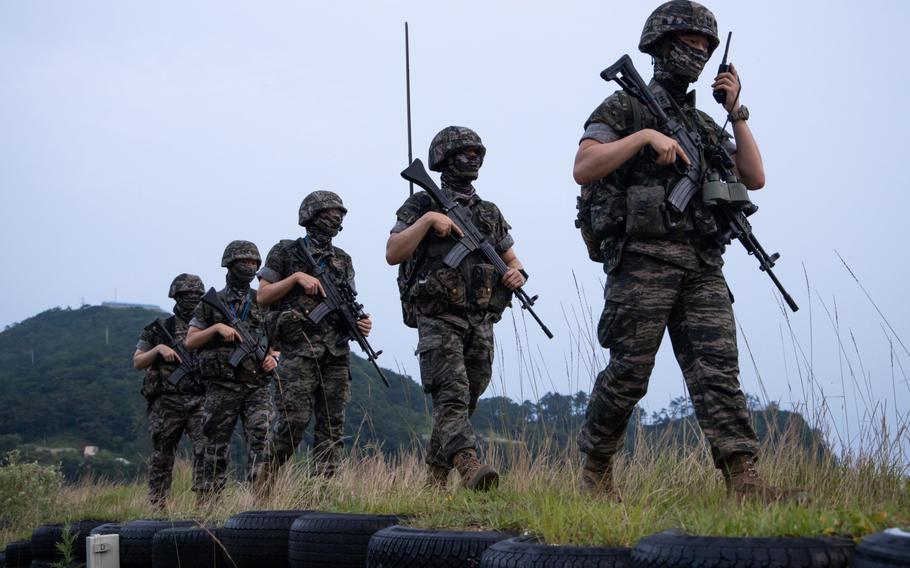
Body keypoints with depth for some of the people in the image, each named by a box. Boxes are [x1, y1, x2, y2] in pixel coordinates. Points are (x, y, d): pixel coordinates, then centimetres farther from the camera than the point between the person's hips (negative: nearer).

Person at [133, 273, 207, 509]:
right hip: (167, 404, 0)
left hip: (199, 402, 1)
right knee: (162, 457, 7)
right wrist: (158, 348, -12)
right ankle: (156, 506, 17)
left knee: (206, 449, -15)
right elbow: (137, 362, 4)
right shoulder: (159, 329, 7)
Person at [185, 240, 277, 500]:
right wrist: (217, 327, -10)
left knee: (260, 437, -15)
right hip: (222, 385, -1)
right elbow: (190, 341, 4)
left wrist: (273, 357, -1)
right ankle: (206, 500, 13)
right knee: (217, 446, 4)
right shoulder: (211, 303, 7)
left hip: (257, 384, 1)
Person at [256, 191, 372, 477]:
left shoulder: (343, 260, 18)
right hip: (299, 349, -4)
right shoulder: (285, 252, 6)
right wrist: (297, 277, -9)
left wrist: (359, 322, -5)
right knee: (293, 420, -11)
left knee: (332, 425, 0)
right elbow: (262, 296, 2)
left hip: (337, 352, 5)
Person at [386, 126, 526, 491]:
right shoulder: (421, 205, 2)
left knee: (465, 401, 7)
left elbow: (510, 259, 24)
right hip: (439, 320, -6)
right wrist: (427, 220, -18)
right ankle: (470, 468, -35)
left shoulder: (490, 213, 16)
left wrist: (517, 273, 1)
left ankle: (435, 478, 17)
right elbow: (393, 254, -8)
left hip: (481, 322, 6)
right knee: (452, 394, -20)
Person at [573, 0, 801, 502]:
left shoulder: (704, 124, 25)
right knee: (629, 373, -4)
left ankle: (742, 477, -14)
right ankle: (595, 470, 12)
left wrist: (737, 112, 13)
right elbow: (583, 169, -5)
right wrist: (644, 136, -12)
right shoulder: (625, 106, 7)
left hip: (702, 266, 5)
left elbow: (754, 177, 18)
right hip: (644, 259, -5)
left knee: (717, 367, -7)